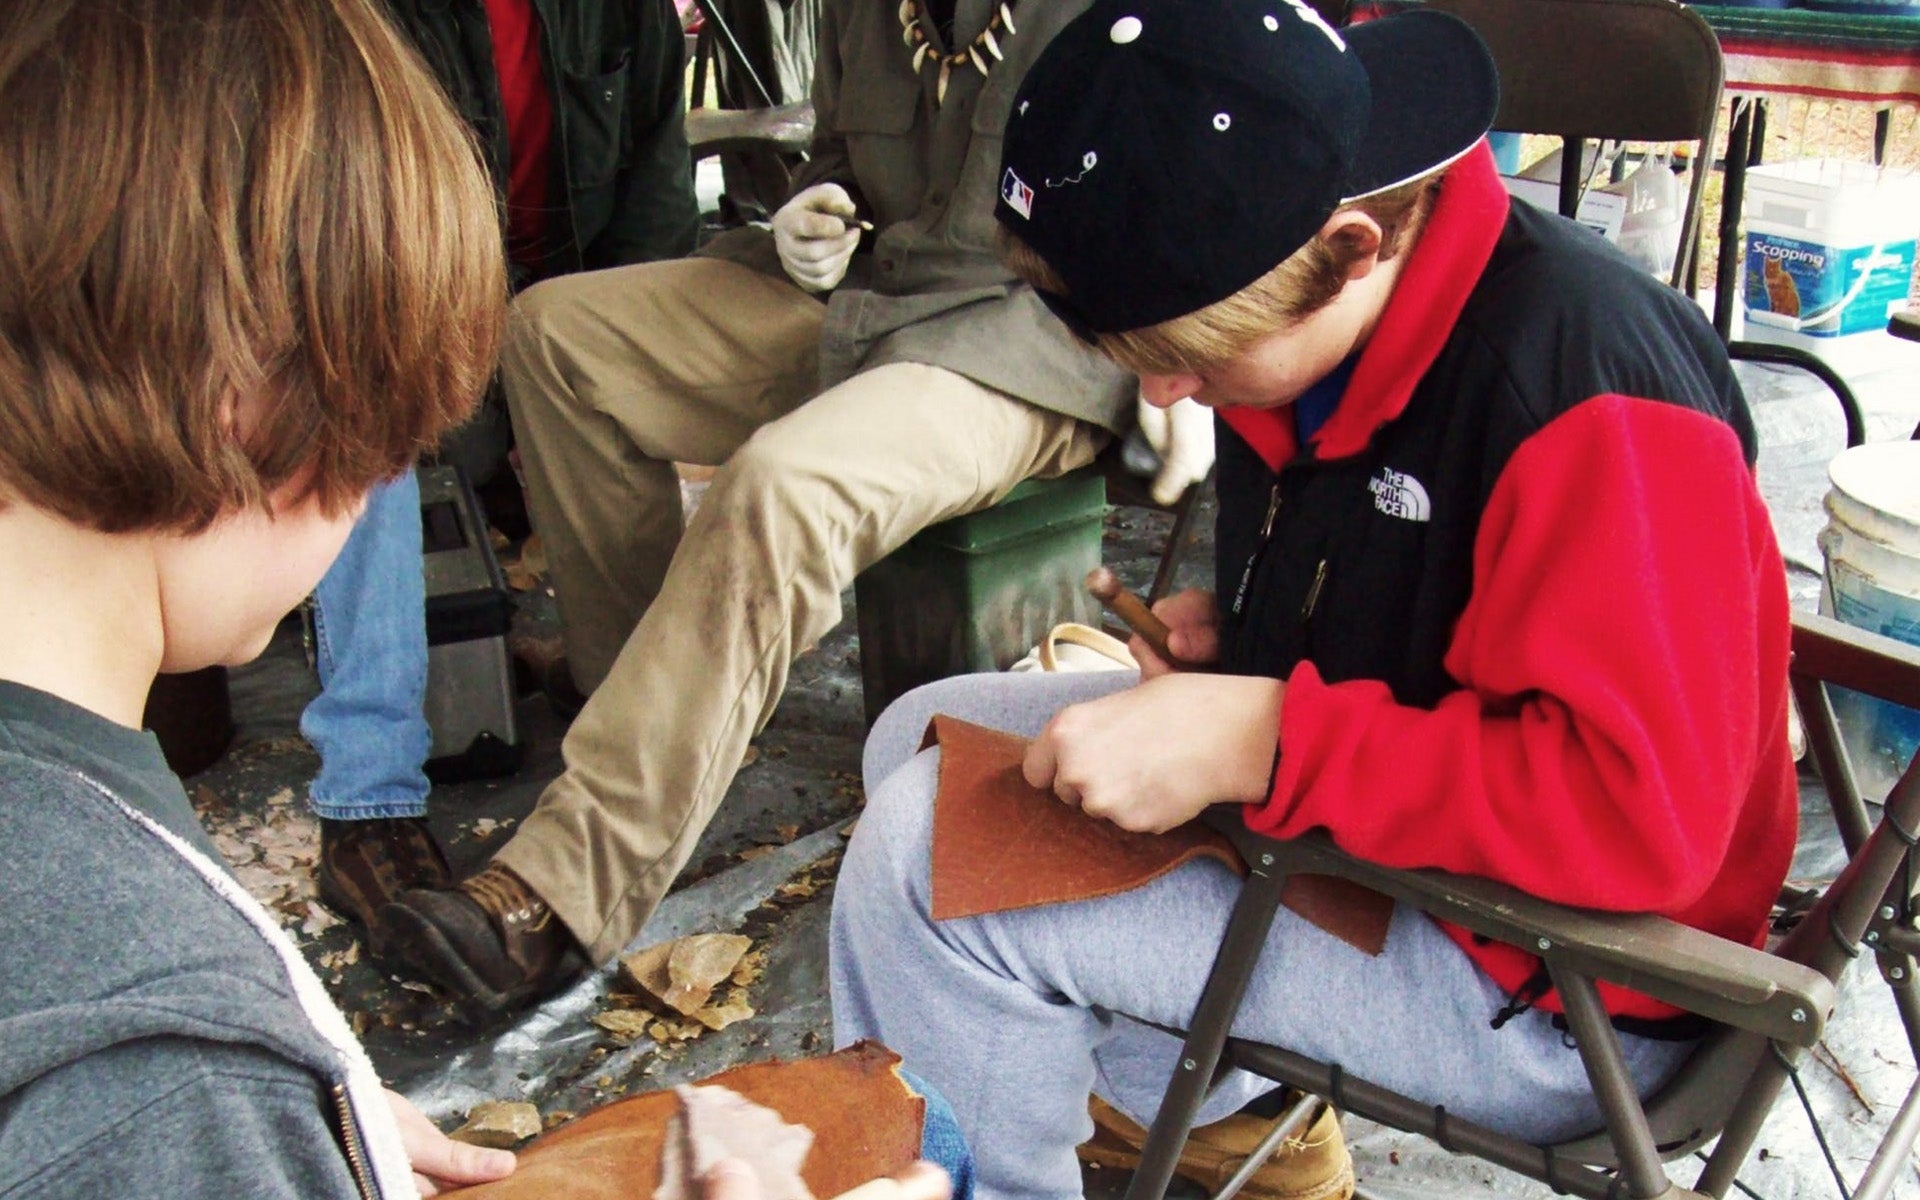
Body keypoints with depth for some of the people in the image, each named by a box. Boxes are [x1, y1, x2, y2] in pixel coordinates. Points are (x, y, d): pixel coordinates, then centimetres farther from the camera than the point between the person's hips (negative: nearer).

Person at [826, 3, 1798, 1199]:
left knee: (927, 861, -20)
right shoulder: (1311, 322, -1)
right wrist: (1230, 643, -2)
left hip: (1560, 990, -9)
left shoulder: (1587, 373, -28)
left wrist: (1256, 741, -33)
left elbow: (1644, 810, -32)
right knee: (925, 739, 14)